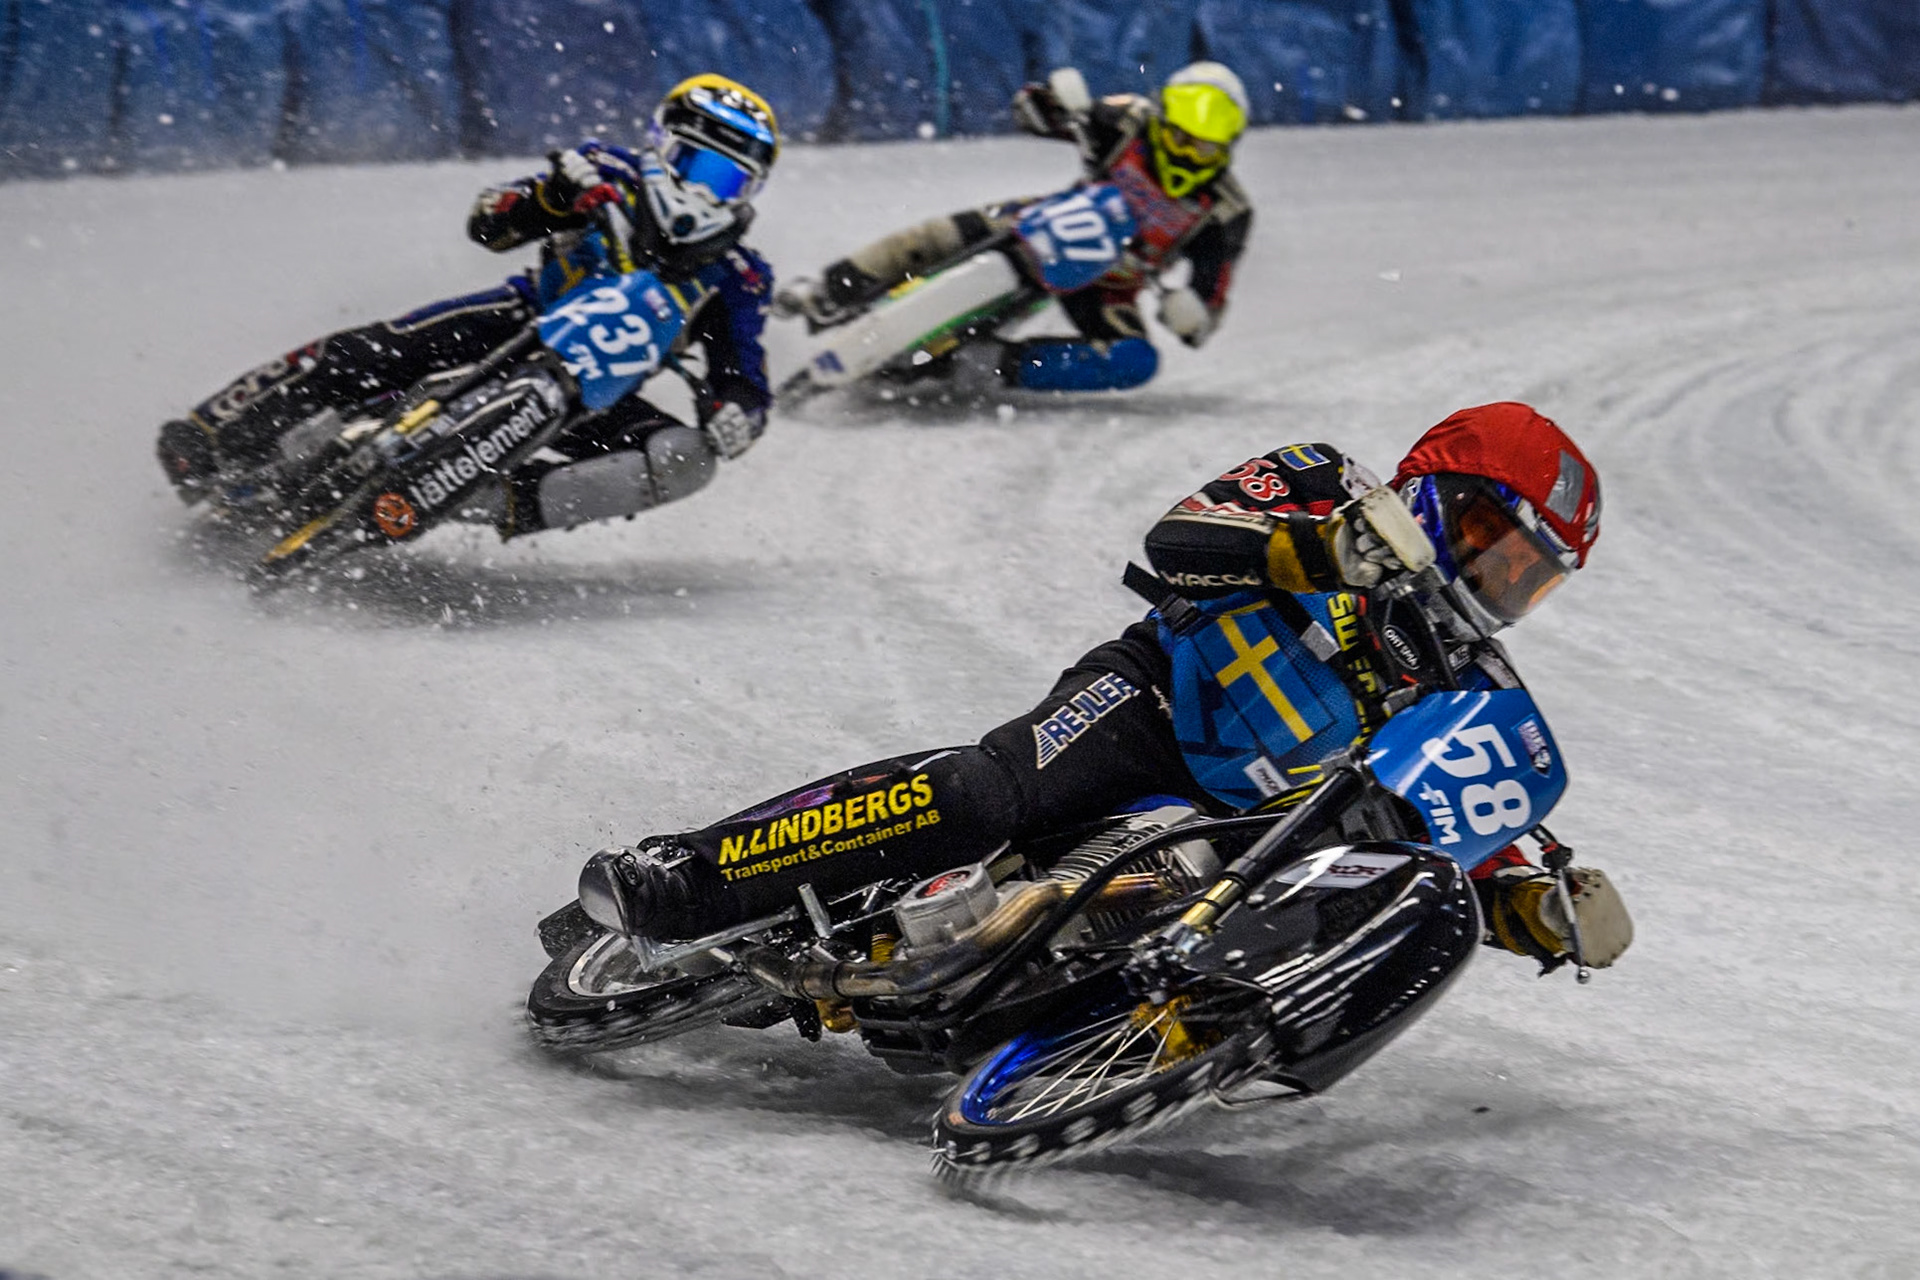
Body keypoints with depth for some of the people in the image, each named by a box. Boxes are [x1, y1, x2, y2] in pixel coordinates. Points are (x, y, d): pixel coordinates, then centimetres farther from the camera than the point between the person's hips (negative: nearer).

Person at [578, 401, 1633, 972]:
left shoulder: (1470, 691, 18)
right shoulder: (1322, 489, 2)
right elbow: (1178, 540, -14)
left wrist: (1555, 912, -1)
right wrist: (1326, 544, -28)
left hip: (1232, 837, 6)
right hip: (1149, 701, -6)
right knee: (985, 796, -31)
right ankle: (681, 881, -29)